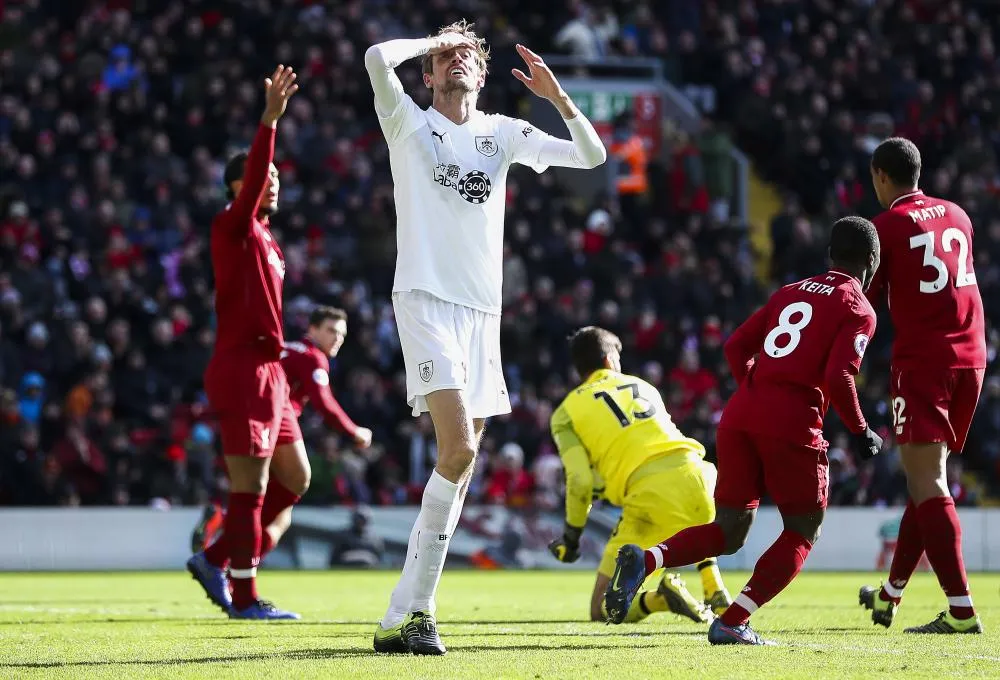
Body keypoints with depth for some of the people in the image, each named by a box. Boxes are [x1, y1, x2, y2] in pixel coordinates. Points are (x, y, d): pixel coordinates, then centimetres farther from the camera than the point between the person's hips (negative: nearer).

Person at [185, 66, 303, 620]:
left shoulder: (263, 239, 20)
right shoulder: (234, 227, -6)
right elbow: (251, 180, -26)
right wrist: (270, 121, -35)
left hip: (266, 369, 10)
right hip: (242, 370, -10)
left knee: (295, 479, 12)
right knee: (251, 486, -7)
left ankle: (216, 560, 17)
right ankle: (244, 596, -2)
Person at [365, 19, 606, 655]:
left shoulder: (504, 133, 18)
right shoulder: (411, 123, 5)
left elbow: (592, 155, 17)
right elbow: (378, 57, -14)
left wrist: (558, 96, 4)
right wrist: (431, 43, 4)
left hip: (482, 310, 6)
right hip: (426, 299, -6)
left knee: (461, 458, 1)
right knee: (460, 448, -20)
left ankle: (405, 613, 4)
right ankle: (411, 611, -15)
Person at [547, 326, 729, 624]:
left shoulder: (567, 412, 14)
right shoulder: (642, 386, 28)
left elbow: (579, 480, 1)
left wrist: (571, 537, 15)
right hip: (691, 474, 4)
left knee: (602, 610, 11)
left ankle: (659, 599, -19)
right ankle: (716, 594, 24)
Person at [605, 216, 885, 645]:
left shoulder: (791, 292, 22)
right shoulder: (858, 310, 3)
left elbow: (736, 347, 16)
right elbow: (839, 378, -11)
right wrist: (860, 431, 3)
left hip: (740, 415, 6)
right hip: (792, 425, -6)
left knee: (728, 532, 14)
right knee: (802, 531, 13)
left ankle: (644, 560, -12)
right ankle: (732, 623, -2)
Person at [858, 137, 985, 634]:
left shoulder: (887, 226, -4)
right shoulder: (957, 217, 14)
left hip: (921, 361, -7)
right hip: (970, 356, 7)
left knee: (926, 482, -10)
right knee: (928, 477, 16)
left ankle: (961, 611, -20)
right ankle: (889, 597, 30)